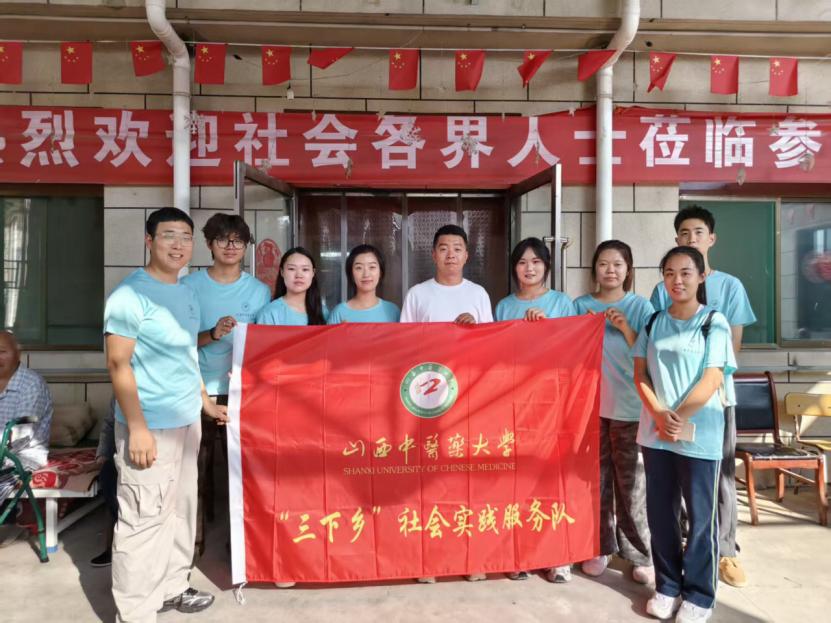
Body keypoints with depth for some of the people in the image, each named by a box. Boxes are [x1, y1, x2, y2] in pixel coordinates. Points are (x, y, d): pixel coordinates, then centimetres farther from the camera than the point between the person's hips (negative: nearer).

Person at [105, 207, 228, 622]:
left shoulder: (187, 294, 12)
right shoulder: (131, 295, -14)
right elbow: (118, 364, -17)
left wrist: (206, 404, 19)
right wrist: (137, 428, -20)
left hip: (187, 421, 9)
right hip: (150, 427, -8)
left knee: (180, 510, 18)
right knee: (143, 520, 0)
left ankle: (171, 589, 34)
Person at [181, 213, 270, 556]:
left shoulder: (259, 290, 5)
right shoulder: (189, 285, 2)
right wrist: (212, 335, -18)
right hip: (198, 391, 0)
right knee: (196, 468, 5)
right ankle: (194, 537, 21)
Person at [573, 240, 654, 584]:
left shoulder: (640, 306, 0)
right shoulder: (580, 306, 4)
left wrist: (625, 328, -17)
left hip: (629, 407, -2)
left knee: (632, 483, 2)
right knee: (595, 479, 10)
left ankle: (640, 554, 16)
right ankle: (600, 547, 24)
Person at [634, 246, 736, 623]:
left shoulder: (714, 322, -3)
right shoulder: (653, 322, 8)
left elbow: (712, 380, -10)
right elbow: (640, 375, 4)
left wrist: (679, 419, -15)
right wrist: (659, 415, -12)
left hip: (699, 434, -3)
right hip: (655, 433, 4)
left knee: (700, 516, 6)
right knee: (660, 512, 11)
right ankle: (667, 586, 27)